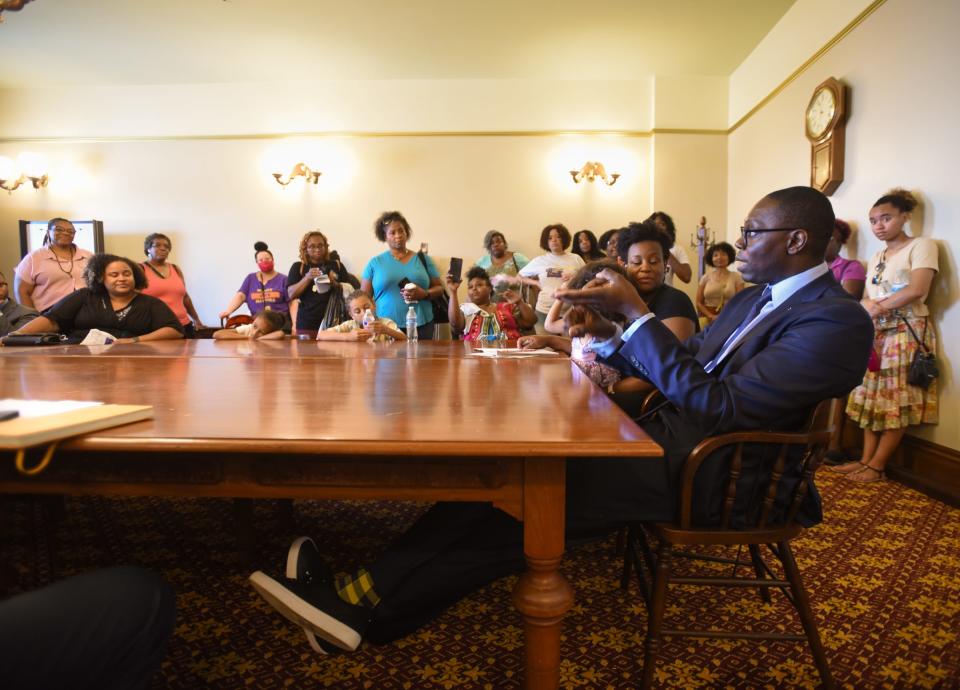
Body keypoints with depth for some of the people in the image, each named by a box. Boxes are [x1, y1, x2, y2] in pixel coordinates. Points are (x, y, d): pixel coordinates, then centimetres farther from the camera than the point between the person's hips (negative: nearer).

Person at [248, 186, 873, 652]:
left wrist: (635, 312, -21)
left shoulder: (836, 320, -13)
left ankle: (367, 607, -13)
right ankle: (369, 592, -12)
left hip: (714, 475, -8)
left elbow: (723, 407, -23)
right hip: (676, 435, 8)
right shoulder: (757, 296, 17)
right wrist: (610, 334, 2)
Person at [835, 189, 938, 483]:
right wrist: (864, 308, -10)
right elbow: (870, 300, 13)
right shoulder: (876, 257, 19)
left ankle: (877, 466, -2)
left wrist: (878, 307, -12)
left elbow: (917, 290, -18)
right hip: (877, 333, 7)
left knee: (896, 400, -4)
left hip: (907, 331, -7)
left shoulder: (921, 246, -3)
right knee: (872, 397, 4)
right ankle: (866, 459, 8)